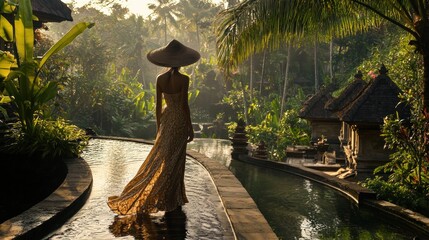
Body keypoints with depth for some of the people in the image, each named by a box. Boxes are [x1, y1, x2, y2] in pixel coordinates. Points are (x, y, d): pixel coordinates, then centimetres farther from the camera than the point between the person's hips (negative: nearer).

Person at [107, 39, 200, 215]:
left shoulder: (160, 78, 0)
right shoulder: (183, 79, -15)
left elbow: (158, 104, 4)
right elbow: (184, 105, -16)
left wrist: (158, 126, 14)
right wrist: (190, 128, -7)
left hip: (166, 119, 5)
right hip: (179, 121, -5)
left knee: (160, 158, 14)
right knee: (174, 160, 4)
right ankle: (170, 200, 14)